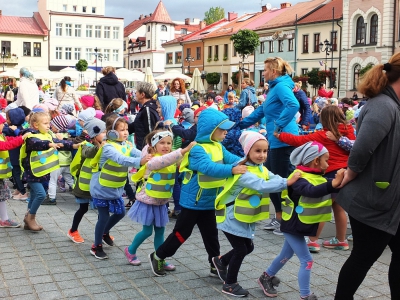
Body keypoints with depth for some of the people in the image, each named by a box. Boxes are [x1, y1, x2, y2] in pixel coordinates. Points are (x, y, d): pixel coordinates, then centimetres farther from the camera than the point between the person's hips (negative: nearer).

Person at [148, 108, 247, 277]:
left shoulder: (218, 147, 4)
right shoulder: (198, 150, -23)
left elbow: (231, 158, -8)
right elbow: (209, 168, -39)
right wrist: (232, 170, -50)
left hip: (209, 201, 8)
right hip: (193, 201, -8)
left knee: (211, 234, 16)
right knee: (181, 233, 5)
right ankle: (158, 256, 23)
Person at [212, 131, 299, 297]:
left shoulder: (262, 169, 5)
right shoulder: (243, 172, -26)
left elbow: (274, 178, -9)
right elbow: (262, 185, -39)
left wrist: (291, 179, -27)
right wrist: (287, 183, -44)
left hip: (246, 217, 9)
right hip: (233, 217, -9)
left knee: (248, 247, 17)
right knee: (241, 249, -2)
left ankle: (221, 261, 41)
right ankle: (230, 284, 16)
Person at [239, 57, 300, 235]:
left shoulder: (281, 86, -12)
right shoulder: (275, 87, 20)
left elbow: (293, 105, -31)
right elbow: (262, 111, 28)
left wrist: (279, 126, -25)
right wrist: (241, 124, 30)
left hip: (283, 140, -10)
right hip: (275, 141, 10)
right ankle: (279, 218, 25)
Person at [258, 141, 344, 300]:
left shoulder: (318, 177, 5)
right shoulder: (299, 178, -24)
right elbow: (311, 191, -43)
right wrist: (333, 183, -56)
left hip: (301, 226, 9)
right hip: (293, 226, -9)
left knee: (286, 255, 22)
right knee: (306, 260, -7)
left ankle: (266, 277, 40)